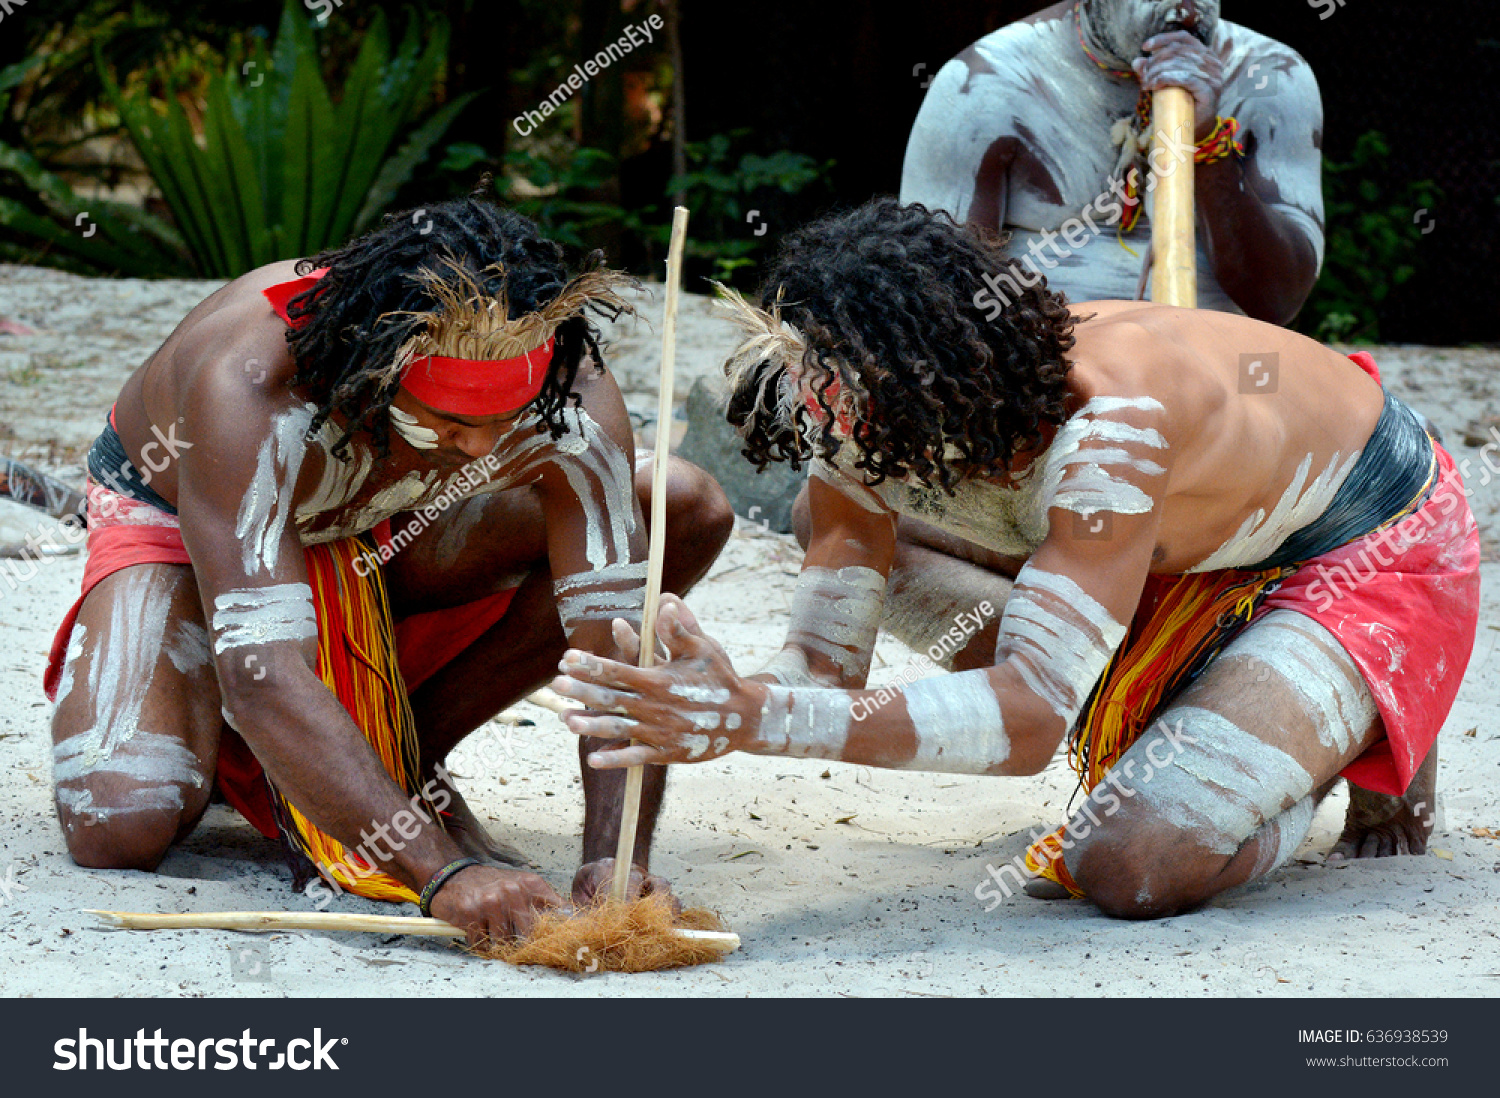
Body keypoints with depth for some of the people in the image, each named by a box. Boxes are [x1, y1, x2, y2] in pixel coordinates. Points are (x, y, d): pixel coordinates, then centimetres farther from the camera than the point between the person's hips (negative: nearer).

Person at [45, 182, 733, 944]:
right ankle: (228, 744, 6)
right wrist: (443, 872, -57)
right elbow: (261, 676, -49)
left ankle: (409, 754, -5)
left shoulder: (568, 392, -31)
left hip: (382, 539, 4)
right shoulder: (249, 386, -42)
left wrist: (615, 858, -47)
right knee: (120, 830, -32)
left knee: (685, 509, -17)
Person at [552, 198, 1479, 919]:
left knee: (1132, 871, -28)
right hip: (1209, 543, 8)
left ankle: (1362, 748, 4)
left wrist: (752, 718, -52)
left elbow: (1025, 721, -45)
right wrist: (710, 713, -40)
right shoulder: (877, 430, -18)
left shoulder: (1108, 421, -40)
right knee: (836, 522, -1)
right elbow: (826, 669, -15)